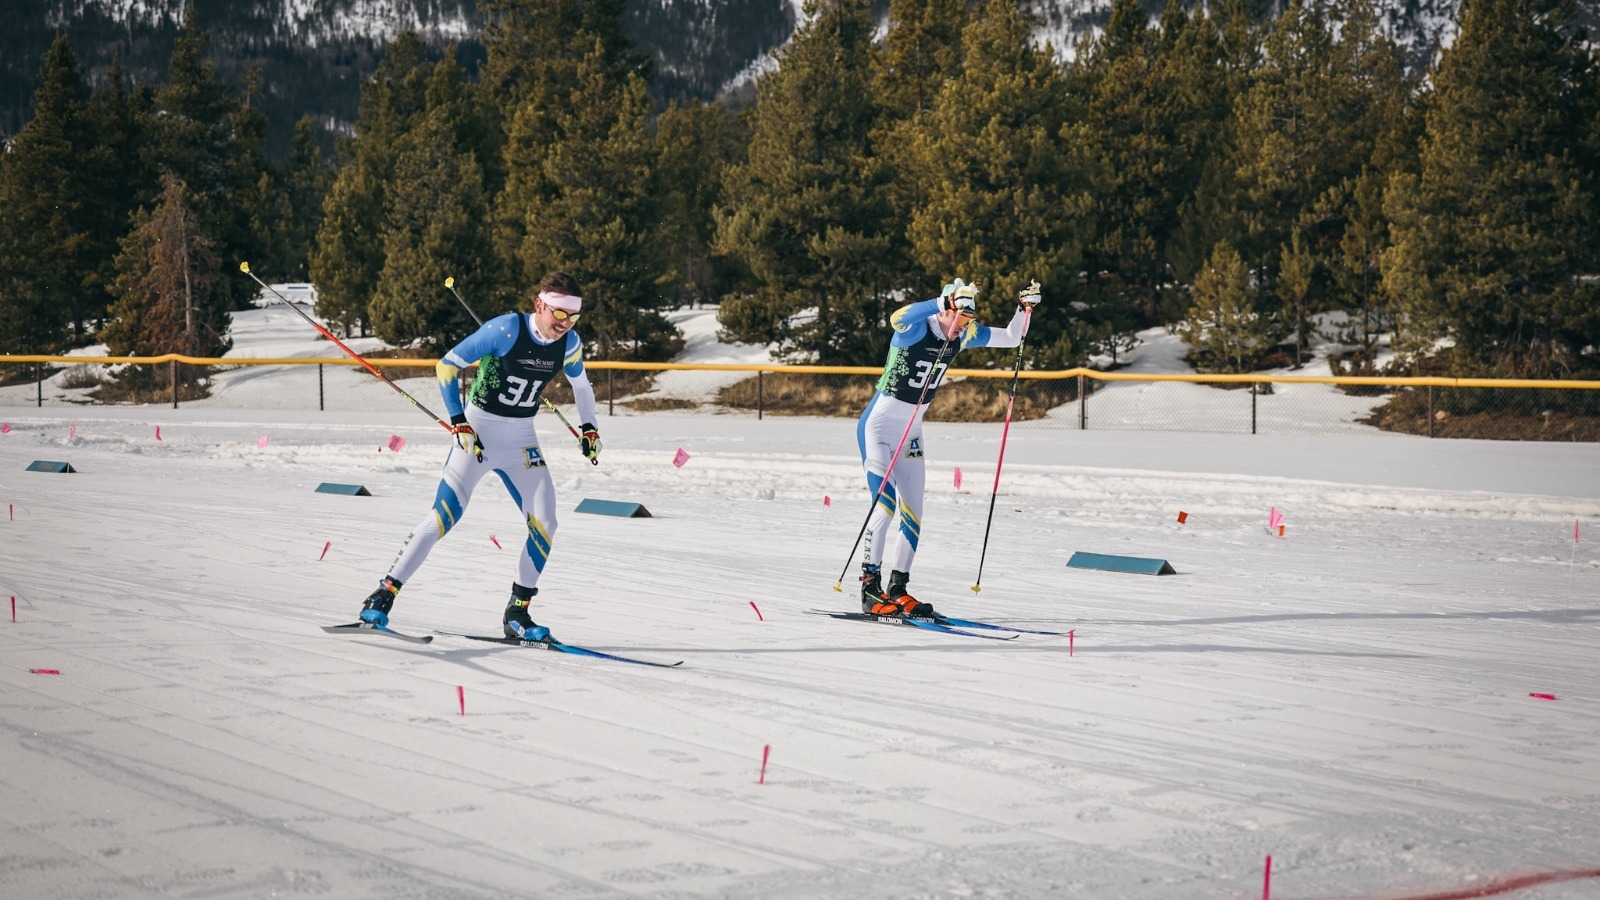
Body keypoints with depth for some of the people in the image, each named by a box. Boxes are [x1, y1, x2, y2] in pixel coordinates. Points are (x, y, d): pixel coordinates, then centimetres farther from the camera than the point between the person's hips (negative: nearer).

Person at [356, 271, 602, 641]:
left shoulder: (569, 343, -3)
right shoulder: (507, 329, -20)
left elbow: (581, 385, 20)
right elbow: (447, 365, -14)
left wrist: (589, 428, 11)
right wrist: (458, 423, -17)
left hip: (522, 441, 5)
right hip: (479, 431, -5)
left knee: (544, 526, -6)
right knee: (444, 516, -13)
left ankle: (517, 614, 7)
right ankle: (383, 594, -6)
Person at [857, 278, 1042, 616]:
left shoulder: (965, 335, -2)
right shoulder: (915, 329, -22)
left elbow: (1011, 338, 9)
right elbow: (897, 318, -46)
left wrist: (1025, 308, -8)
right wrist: (944, 301, -55)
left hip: (911, 431, 8)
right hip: (879, 424, -7)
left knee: (913, 512, 7)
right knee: (885, 502, -17)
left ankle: (897, 589, 17)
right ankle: (870, 587, -12)